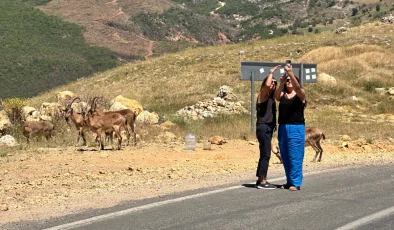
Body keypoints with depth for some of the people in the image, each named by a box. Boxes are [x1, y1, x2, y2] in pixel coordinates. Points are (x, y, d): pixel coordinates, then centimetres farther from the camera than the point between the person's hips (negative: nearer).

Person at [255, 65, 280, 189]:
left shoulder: (271, 97, 18)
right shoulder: (262, 95, -9)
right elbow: (267, 85, -23)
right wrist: (271, 72, -16)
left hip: (269, 128, 9)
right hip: (263, 127, -9)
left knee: (264, 155, 12)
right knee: (266, 155, -10)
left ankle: (260, 180, 18)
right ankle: (262, 181, -9)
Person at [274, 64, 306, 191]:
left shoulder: (300, 94, 1)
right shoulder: (282, 94, 9)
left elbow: (297, 87, -21)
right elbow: (276, 96, -13)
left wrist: (291, 73, -31)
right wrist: (281, 83, -27)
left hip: (296, 128, -4)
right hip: (283, 128, 4)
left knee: (295, 157, -6)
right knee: (285, 157, 9)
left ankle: (296, 183, -3)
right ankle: (289, 181, 19)